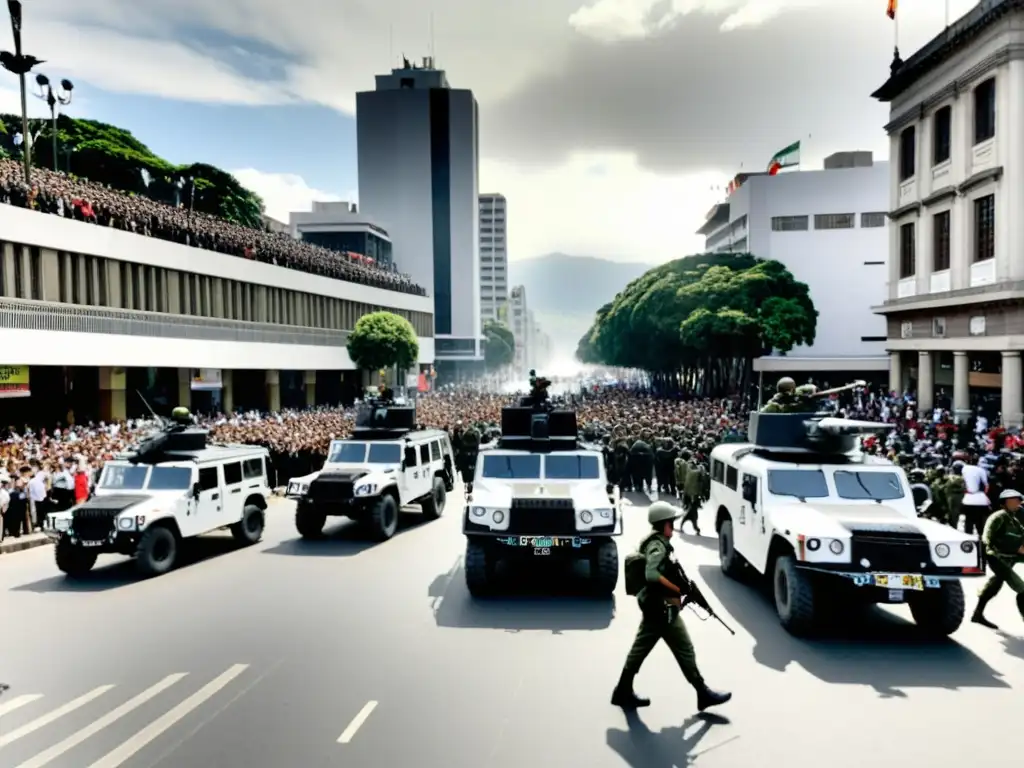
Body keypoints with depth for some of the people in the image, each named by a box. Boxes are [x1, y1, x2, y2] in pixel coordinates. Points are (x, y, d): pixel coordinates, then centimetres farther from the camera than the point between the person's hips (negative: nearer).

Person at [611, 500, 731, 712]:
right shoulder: (658, 546, -20)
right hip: (663, 608, -9)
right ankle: (703, 694, 17)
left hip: (652, 606, 9)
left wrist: (677, 588, 8)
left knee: (640, 649, 13)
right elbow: (652, 575, -34)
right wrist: (678, 589, -25)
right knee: (685, 651, 4)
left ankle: (623, 692, 19)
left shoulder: (653, 542, 10)